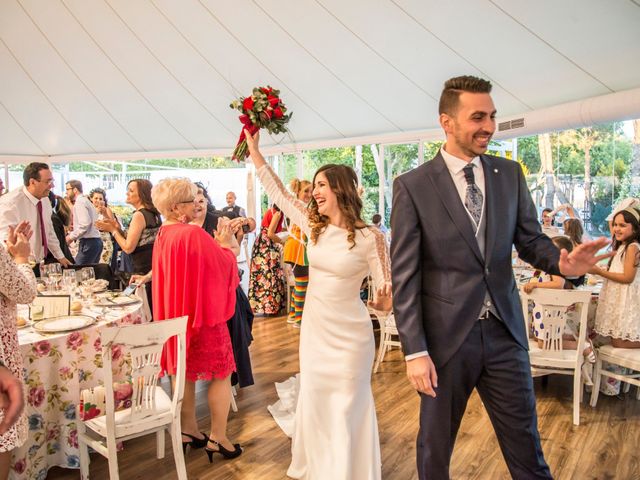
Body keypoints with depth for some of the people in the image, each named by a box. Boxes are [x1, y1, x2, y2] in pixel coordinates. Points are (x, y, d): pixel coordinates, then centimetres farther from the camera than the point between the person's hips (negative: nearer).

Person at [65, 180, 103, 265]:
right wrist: (71, 233, 14)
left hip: (88, 243, -9)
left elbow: (85, 224, -20)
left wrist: (71, 236, -10)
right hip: (95, 241, 10)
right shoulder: (85, 200, 20)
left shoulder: (79, 202, -9)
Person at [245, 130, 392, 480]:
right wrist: (254, 149, 4)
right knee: (313, 401, 18)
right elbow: (277, 191, 4)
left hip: (348, 333, -5)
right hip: (313, 327, 5)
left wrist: (385, 300, -28)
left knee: (348, 406, 10)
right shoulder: (313, 225, -2)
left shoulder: (370, 238, -16)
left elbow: (387, 293, -11)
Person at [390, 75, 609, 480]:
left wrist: (561, 261, -16)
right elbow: (405, 275, -10)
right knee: (435, 446, 17)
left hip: (504, 332, 3)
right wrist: (415, 351, -12)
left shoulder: (510, 174, 4)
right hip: (445, 335, -3)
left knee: (526, 447, 15)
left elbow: (530, 239, 8)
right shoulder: (413, 186, -9)